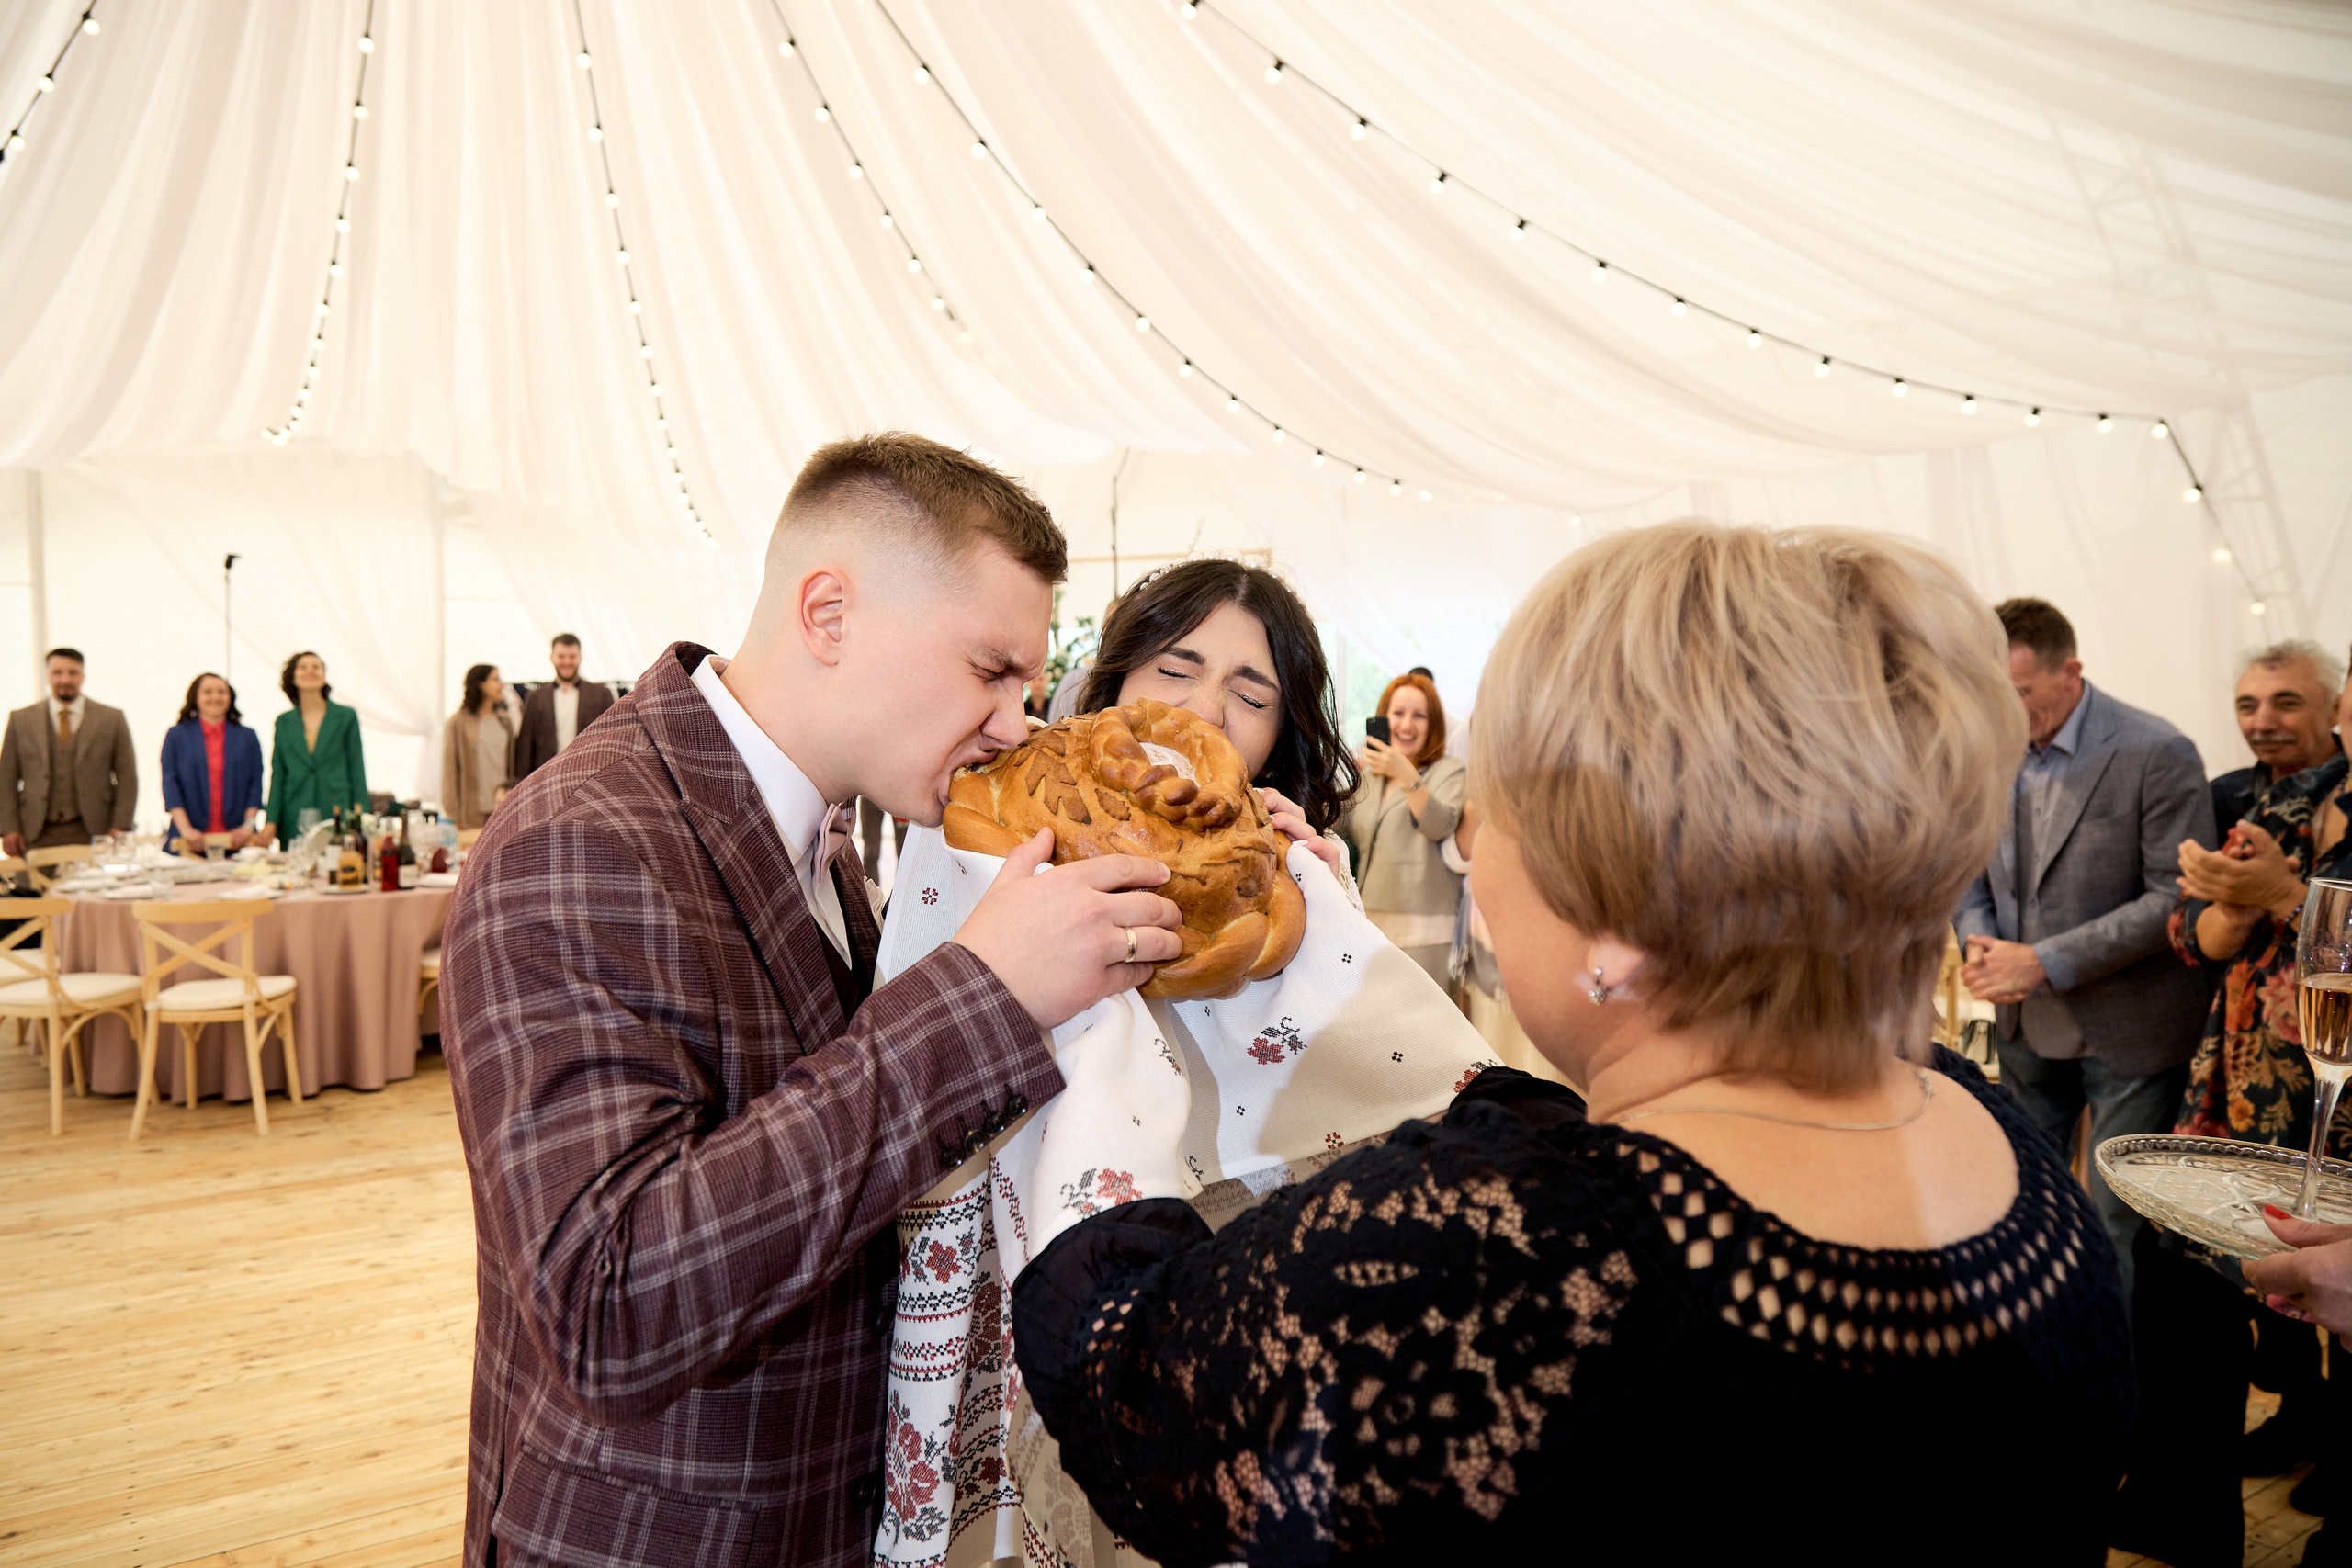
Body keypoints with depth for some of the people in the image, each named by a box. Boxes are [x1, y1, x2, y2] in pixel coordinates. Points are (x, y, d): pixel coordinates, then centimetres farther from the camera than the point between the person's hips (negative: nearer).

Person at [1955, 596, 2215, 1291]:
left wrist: (2047, 962, -22)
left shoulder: (2157, 753, -16)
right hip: (2025, 1024, 5)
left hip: (2126, 1031, -5)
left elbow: (2178, 897, -18)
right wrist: (1979, 945, -10)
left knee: (2118, 1220, 6)